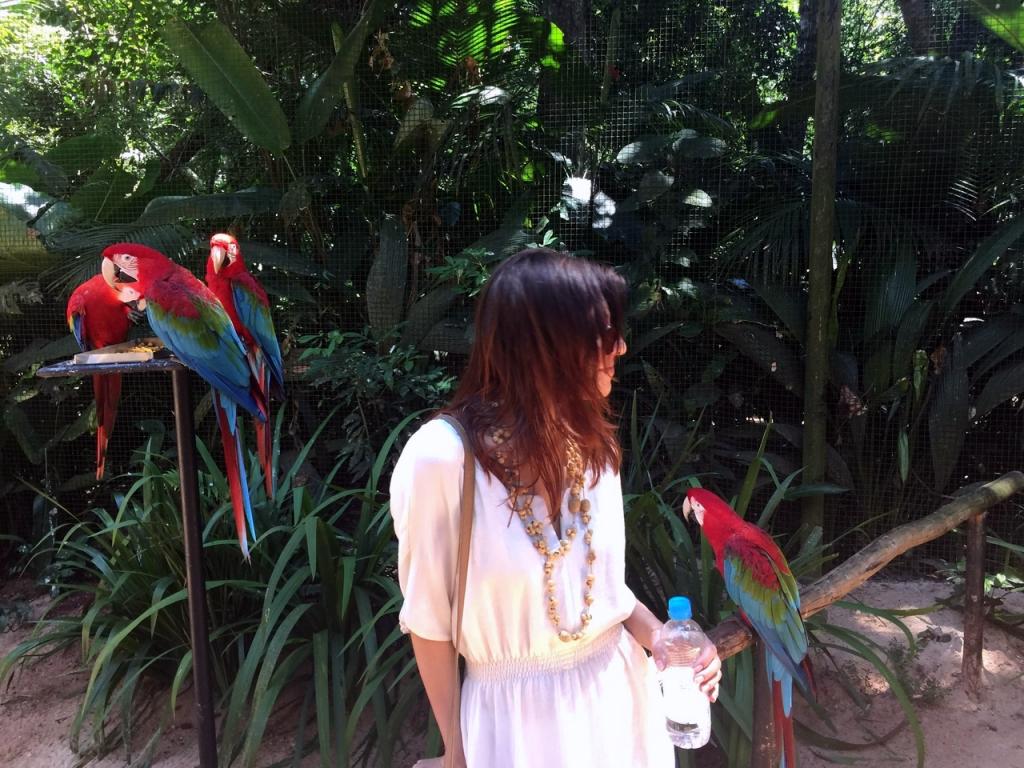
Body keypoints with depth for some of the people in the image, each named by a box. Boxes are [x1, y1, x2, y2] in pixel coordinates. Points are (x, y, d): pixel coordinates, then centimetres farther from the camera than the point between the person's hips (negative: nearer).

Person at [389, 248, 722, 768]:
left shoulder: (591, 444, -6)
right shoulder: (442, 457, -23)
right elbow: (430, 619, -13)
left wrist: (657, 637, -9)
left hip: (617, 691, 5)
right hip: (518, 714, -5)